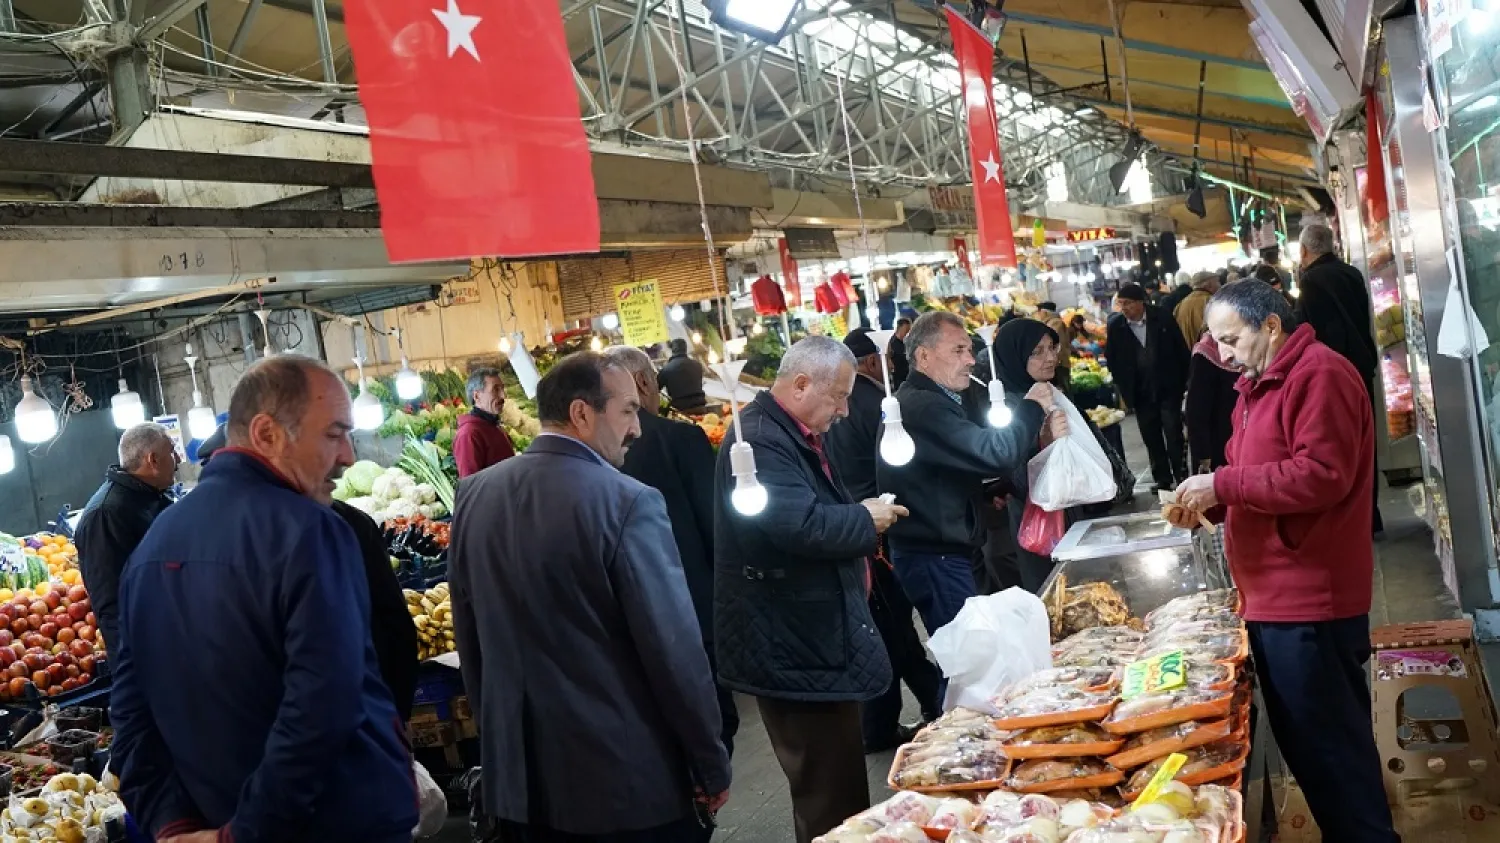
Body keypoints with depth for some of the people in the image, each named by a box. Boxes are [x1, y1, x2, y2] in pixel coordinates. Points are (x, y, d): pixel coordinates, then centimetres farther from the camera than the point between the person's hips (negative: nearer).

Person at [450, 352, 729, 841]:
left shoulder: (475, 495, 0)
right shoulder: (629, 502, -19)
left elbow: (468, 636, 9)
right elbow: (674, 649, -16)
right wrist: (712, 764, -4)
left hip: (516, 773, 6)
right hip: (626, 779, -5)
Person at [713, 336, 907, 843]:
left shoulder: (789, 434, 16)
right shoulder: (760, 440, -19)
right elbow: (803, 526, -30)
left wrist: (860, 523, 6)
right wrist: (866, 519, -13)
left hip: (811, 638, 11)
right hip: (794, 647, -11)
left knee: (833, 786, 20)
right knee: (831, 796, -1)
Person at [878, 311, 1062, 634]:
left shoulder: (943, 400, 13)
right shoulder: (921, 407, -22)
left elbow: (982, 455, 12)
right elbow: (995, 455, -28)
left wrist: (1041, 439, -4)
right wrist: (1032, 408, -12)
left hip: (950, 550, 10)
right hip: (934, 557, -10)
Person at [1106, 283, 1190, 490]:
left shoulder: (1162, 318, -7)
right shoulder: (1115, 325, -4)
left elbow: (1181, 349, 0)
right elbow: (1111, 358, 5)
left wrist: (1183, 380, 0)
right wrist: (1124, 387, 2)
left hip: (1168, 388, -2)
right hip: (1140, 393, 2)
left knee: (1174, 435, -2)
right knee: (1152, 439, 9)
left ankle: (1181, 477, 8)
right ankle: (1162, 480, 19)